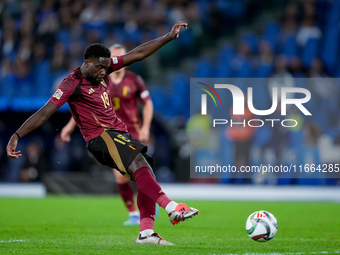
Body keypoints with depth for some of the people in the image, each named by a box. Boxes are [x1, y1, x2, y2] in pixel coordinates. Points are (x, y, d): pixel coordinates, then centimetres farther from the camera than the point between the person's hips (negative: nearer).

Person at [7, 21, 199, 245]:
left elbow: (137, 54, 13)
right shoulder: (72, 84, -11)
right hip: (100, 137, -9)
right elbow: (45, 113, -14)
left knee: (146, 177, -4)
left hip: (119, 133, 9)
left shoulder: (104, 68, 10)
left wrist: (169, 37, 12)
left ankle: (146, 233, -6)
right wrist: (17, 135, -21)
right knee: (139, 164, -28)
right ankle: (172, 208, -39)